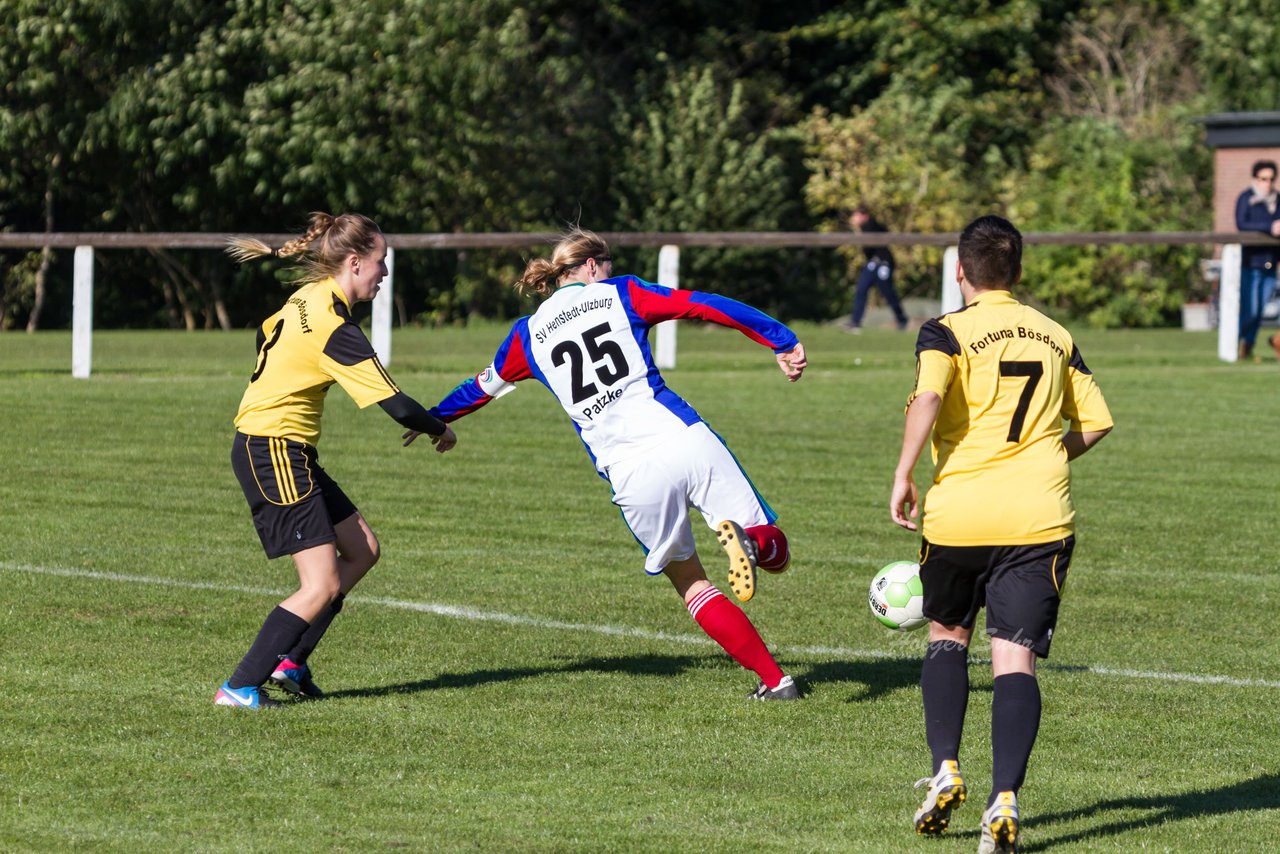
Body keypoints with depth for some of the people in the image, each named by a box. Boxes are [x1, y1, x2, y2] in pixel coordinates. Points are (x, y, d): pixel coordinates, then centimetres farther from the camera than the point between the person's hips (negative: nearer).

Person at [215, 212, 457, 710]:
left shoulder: (309, 297, 7)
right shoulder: (336, 328, -20)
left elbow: (266, 334, 26)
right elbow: (396, 405, -20)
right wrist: (439, 431, -2)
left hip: (287, 451, 10)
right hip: (273, 451, -10)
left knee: (362, 551, 13)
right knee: (321, 588, -11)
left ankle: (289, 661, 15)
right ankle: (239, 688, -10)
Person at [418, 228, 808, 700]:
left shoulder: (527, 335, 19)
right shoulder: (619, 293, 14)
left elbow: (483, 387, 37)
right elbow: (706, 306, 3)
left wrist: (433, 418, 56)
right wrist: (782, 341, 3)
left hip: (632, 476, 1)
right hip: (686, 439, -1)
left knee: (690, 583, 16)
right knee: (774, 551, 5)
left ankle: (774, 680, 4)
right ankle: (749, 541, -32)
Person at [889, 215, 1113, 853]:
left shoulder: (947, 332, -1)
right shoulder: (1055, 336, 13)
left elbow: (928, 398, -20)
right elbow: (1096, 421, 15)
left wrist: (903, 476, -12)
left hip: (958, 513, -2)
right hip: (1040, 516, 2)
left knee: (947, 636, 22)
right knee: (1015, 660, -3)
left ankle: (945, 770, 10)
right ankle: (1005, 799, -18)